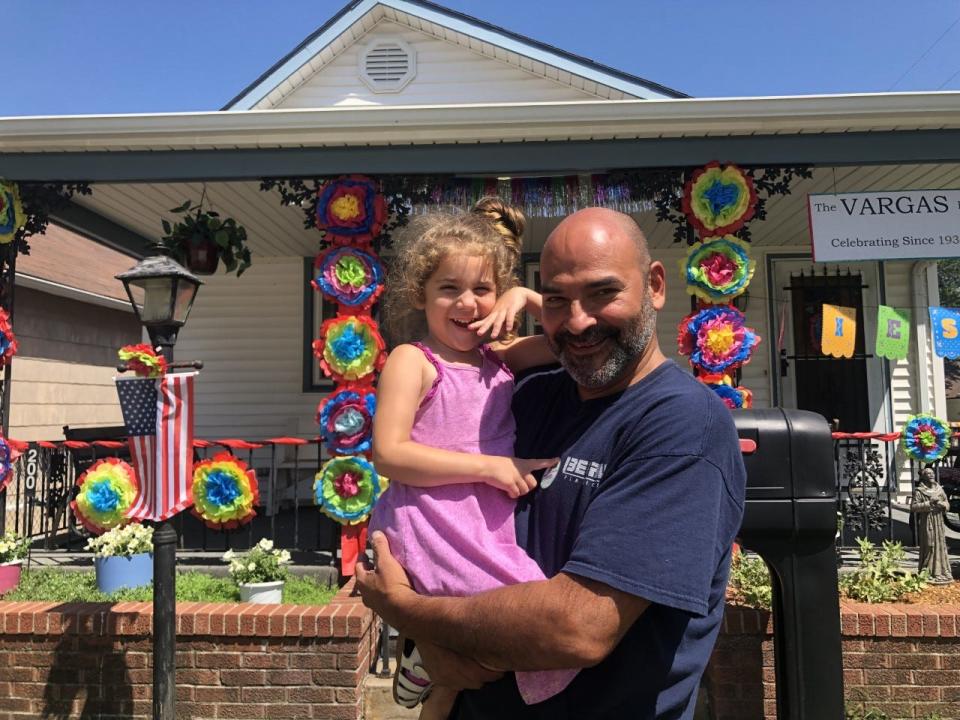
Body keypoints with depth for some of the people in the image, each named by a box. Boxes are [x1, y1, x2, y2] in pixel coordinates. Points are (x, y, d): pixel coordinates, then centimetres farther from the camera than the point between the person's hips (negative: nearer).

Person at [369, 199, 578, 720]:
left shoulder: (500, 358, 12)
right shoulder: (412, 361, -6)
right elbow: (389, 454, -16)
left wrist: (527, 298, 0)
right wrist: (490, 467, -17)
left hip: (492, 534, 7)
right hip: (435, 535, -6)